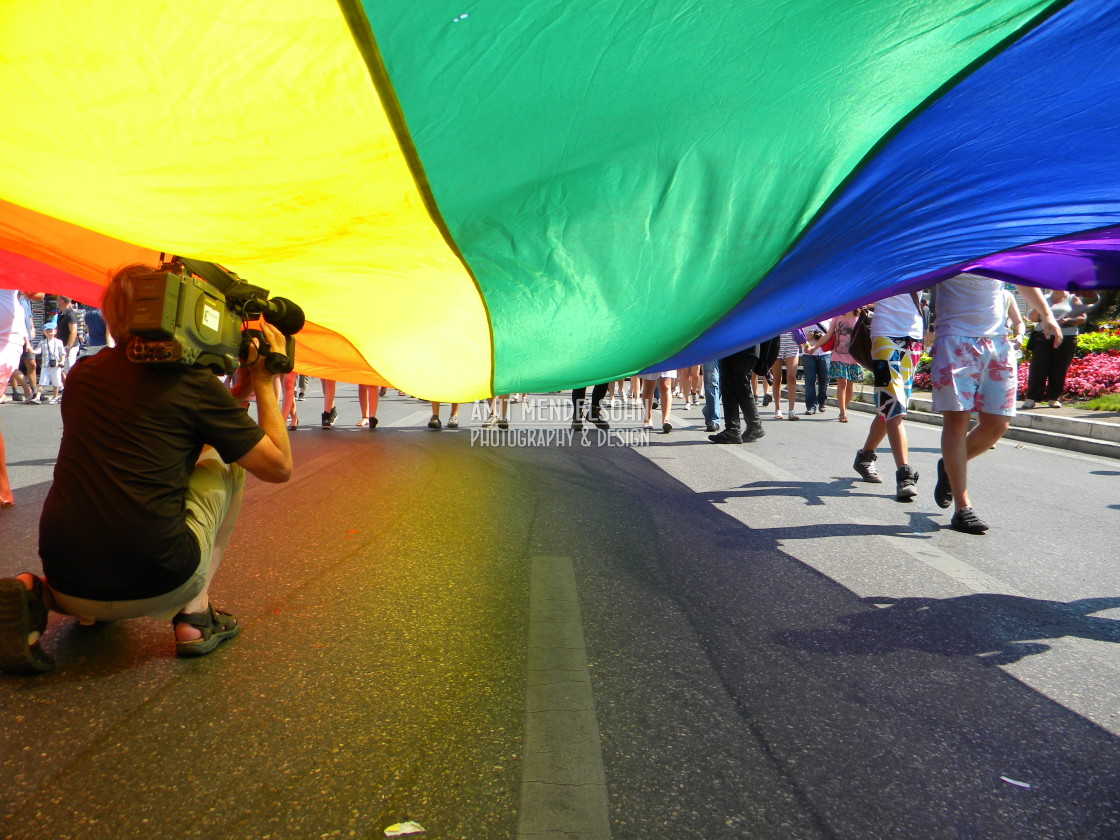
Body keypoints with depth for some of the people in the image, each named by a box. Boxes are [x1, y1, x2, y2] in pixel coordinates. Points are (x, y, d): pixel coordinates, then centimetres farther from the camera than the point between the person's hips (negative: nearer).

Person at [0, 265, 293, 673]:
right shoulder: (196, 383, -5)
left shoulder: (82, 373, 11)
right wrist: (263, 382, 11)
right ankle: (194, 616, 13)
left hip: (67, 581, 6)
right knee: (226, 464, 18)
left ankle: (39, 595, 10)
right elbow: (279, 466, 1)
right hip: (156, 588, -5)